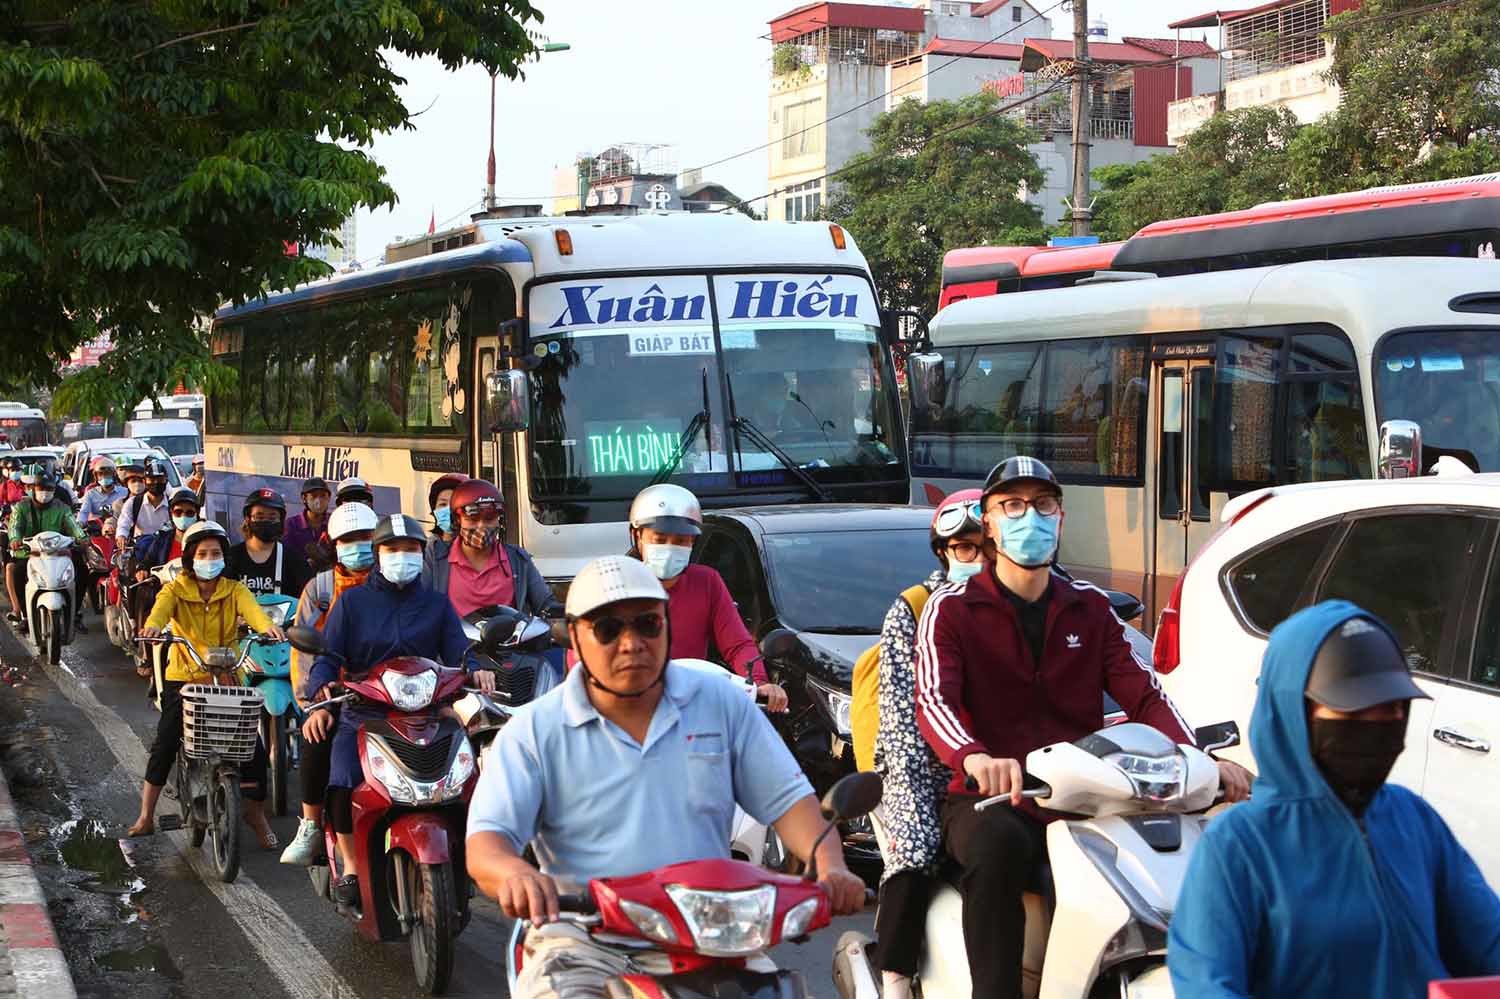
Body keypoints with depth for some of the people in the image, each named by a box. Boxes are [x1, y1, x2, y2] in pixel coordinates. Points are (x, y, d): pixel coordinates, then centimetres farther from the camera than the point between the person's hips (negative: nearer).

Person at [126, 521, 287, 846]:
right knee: (164, 743, -13)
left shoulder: (234, 590, 5)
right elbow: (162, 606, -22)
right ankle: (146, 815, 1)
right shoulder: (176, 590, 2)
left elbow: (251, 609, -17)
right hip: (184, 678, -1)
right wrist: (153, 625, -47)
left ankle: (255, 812, 13)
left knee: (255, 747, -8)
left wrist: (266, 626, -41)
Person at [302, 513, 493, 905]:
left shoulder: (437, 604, 16)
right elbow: (328, 656, 2)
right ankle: (351, 868, -7)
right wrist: (319, 699, -17)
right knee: (343, 785, -26)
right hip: (362, 716, -1)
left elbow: (457, 652, 4)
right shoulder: (352, 601, 11)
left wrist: (476, 670, -20)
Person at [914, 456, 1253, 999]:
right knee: (998, 846, -38)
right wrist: (976, 758, -37)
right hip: (992, 801, -3)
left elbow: (1144, 693, 8)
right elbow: (933, 700, -13)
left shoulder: (1090, 607, 18)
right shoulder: (951, 609, 4)